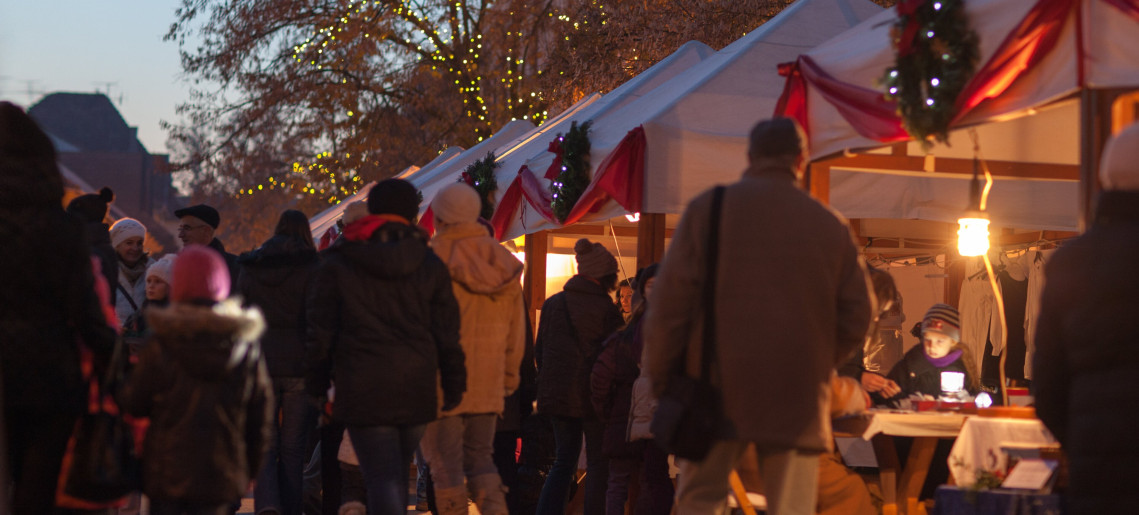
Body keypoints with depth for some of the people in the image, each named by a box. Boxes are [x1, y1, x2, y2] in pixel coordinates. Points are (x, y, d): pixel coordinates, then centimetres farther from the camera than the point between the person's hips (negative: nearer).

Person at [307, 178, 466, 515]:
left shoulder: (337, 264, 1)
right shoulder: (430, 265, 6)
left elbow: (320, 332, 1)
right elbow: (446, 333, 5)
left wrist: (317, 383, 9)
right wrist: (454, 383, 12)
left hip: (362, 387, -3)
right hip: (416, 386, 3)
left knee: (381, 476, -4)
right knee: (397, 471, 17)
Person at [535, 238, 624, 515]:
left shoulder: (553, 303, 5)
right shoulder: (605, 309, -10)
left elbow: (539, 350, 10)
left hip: (556, 395, 5)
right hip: (592, 396, -5)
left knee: (564, 460, 15)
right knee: (598, 464, 4)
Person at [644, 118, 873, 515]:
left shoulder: (707, 209, 0)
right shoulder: (830, 225, 6)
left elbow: (668, 303, -3)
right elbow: (857, 316, 7)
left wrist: (661, 378, 5)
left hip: (717, 391, -1)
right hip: (798, 398, 1)